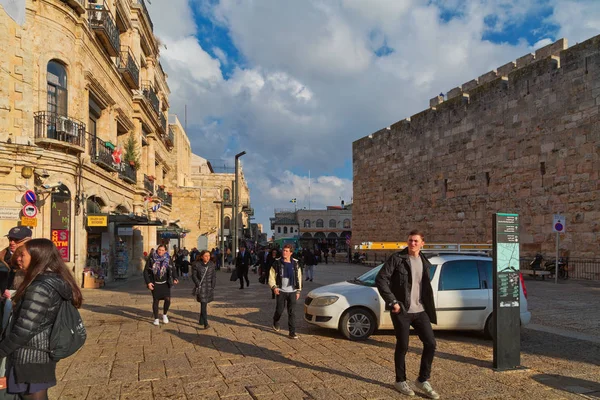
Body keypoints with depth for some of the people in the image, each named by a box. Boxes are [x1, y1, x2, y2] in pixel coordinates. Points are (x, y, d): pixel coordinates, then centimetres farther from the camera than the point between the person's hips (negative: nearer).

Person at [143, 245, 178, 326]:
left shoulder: (168, 260, 0)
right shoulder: (151, 260, -5)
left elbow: (171, 270, 7)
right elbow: (146, 271, -2)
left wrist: (175, 278, -9)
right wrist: (148, 282, -9)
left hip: (165, 283, 1)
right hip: (155, 284, -1)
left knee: (167, 299, -9)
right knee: (155, 301, 5)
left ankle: (164, 315, 17)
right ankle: (156, 319, 20)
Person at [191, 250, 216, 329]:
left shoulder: (211, 264, 5)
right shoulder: (196, 265, -6)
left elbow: (213, 276, 8)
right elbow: (194, 276, -4)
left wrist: (213, 285, 0)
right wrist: (199, 285, -11)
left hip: (209, 287, 4)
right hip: (201, 287, -4)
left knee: (204, 304, 13)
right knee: (203, 304, -11)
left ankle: (201, 321, 29)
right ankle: (206, 323, -13)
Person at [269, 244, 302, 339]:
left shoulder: (295, 264, 3)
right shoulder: (277, 263, -2)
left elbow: (299, 278, 10)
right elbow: (271, 276, 1)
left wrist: (298, 291, 8)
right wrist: (274, 287, -14)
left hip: (292, 291, 1)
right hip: (281, 291, -1)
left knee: (292, 312, -2)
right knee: (279, 310, 7)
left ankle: (292, 332, 3)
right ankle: (275, 322, 39)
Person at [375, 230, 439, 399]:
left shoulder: (424, 262, 10)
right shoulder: (397, 259, -9)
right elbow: (380, 279, -15)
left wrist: (427, 307, 11)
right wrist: (392, 302, -18)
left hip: (420, 310, 6)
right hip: (401, 310, -5)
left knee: (430, 343, 3)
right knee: (402, 346, 4)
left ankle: (423, 380, 20)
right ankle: (400, 381, 23)